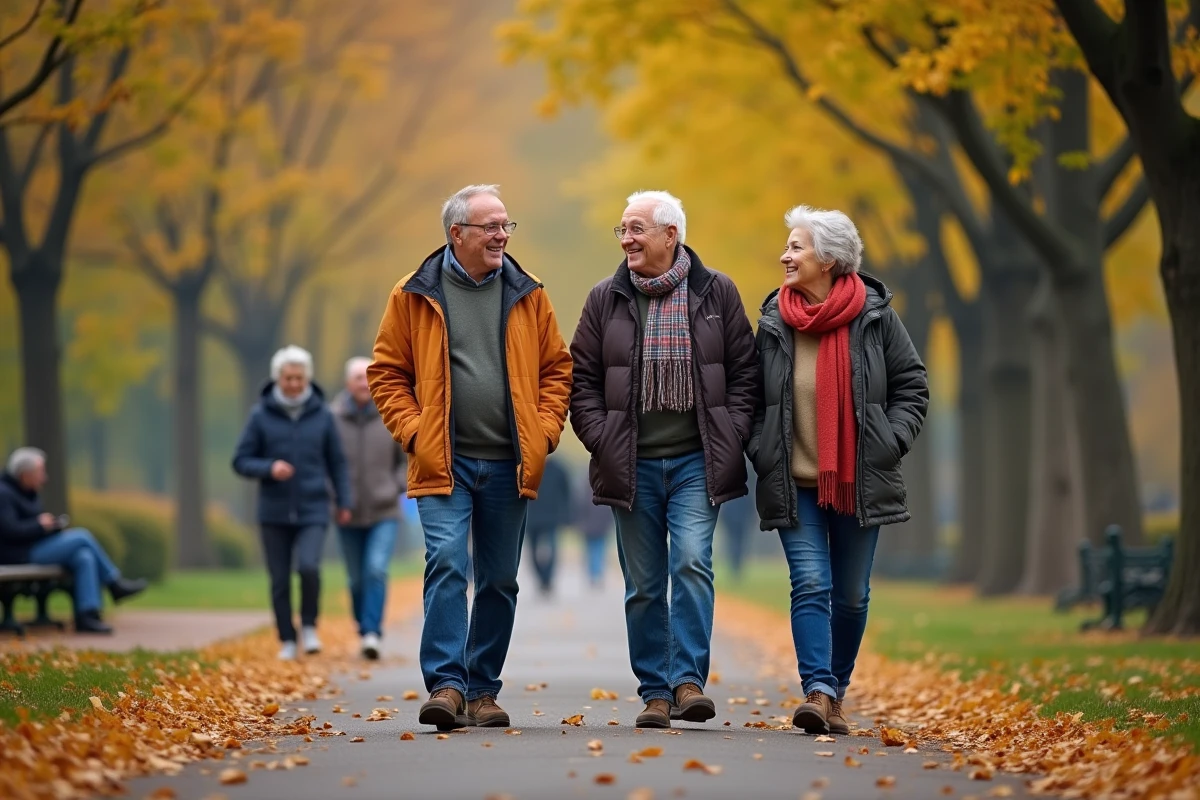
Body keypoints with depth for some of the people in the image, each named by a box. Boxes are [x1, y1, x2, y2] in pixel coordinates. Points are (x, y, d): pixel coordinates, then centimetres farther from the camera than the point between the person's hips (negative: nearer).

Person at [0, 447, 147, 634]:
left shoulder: (29, 493, 19)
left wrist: (54, 523, 7)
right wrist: (40, 525, -14)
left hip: (34, 550, 10)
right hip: (19, 557, -10)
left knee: (83, 557, -15)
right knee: (82, 537, -16)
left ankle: (87, 616, -22)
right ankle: (114, 584, -4)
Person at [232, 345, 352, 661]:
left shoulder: (321, 415, 1)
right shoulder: (261, 416, -1)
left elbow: (336, 463, 9)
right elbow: (241, 461, 0)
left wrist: (344, 502, 4)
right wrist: (269, 468, -18)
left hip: (312, 513, -1)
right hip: (274, 513, 1)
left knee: (309, 567, -20)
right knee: (280, 581, 5)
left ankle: (309, 626, 3)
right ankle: (287, 641, 19)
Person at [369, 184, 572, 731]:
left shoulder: (527, 295, 8)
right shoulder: (415, 296, 1)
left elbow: (557, 368, 14)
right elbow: (386, 372, 5)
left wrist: (545, 430, 1)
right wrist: (412, 432, -6)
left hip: (508, 465, 3)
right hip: (444, 462, -3)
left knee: (500, 580, 8)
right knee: (446, 565, -17)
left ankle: (483, 691, 17)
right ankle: (446, 685, -18)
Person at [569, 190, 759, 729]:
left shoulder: (716, 294, 4)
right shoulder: (606, 300, 7)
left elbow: (744, 373, 7)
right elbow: (583, 379, 8)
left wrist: (730, 438, -3)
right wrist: (601, 441, -3)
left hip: (696, 462, -2)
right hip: (632, 465, 2)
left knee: (692, 563, -16)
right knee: (643, 585, 5)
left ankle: (688, 681, -13)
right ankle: (655, 693, 11)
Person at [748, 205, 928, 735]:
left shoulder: (875, 317, -2)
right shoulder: (774, 321, 3)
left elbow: (912, 387, 5)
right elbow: (752, 397, 11)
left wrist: (890, 443, -6)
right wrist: (760, 450, -1)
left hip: (859, 484, 0)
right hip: (794, 483, 0)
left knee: (851, 595, 8)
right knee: (811, 585, -14)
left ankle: (836, 691, 23)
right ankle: (817, 692, -20)